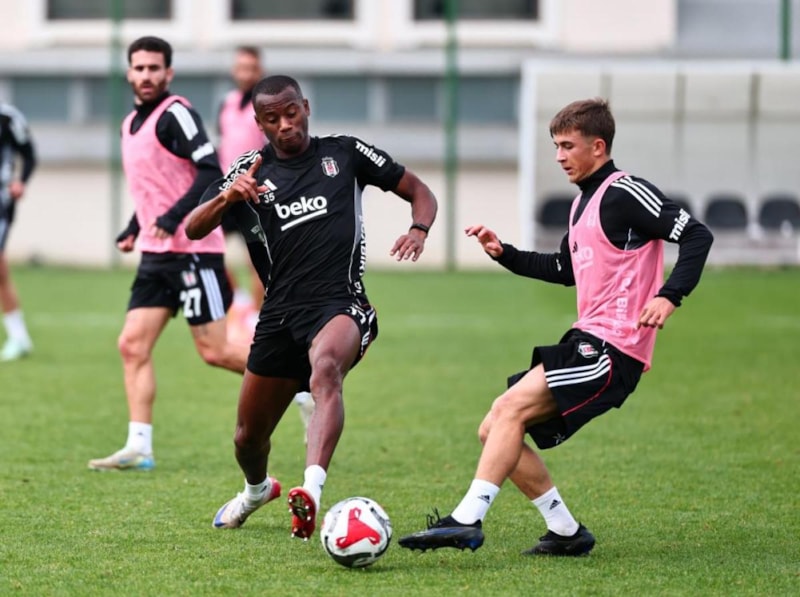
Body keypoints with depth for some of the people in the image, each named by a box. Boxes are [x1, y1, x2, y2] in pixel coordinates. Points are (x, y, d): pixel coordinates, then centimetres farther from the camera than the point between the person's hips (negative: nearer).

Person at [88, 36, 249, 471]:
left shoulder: (175, 114, -11)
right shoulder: (132, 124, 16)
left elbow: (211, 172, -21)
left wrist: (173, 218, -27)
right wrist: (133, 231, 17)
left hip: (193, 249, -8)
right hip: (155, 254, 8)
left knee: (215, 352, -6)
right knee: (133, 345, -2)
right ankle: (138, 448, -3)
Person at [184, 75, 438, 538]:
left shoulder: (344, 153, 8)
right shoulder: (252, 170, 11)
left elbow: (419, 191, 13)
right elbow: (192, 230, 0)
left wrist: (418, 231, -9)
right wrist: (227, 197, -21)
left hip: (340, 304, -4)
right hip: (280, 312, 4)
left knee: (326, 367, -39)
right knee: (249, 436, 12)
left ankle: (312, 490, -56)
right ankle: (257, 489, 49)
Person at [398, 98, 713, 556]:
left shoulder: (626, 194, -10)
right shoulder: (584, 202, 19)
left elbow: (697, 235, -18)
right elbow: (564, 269, 32)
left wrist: (670, 295, -30)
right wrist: (504, 253, 21)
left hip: (614, 347, -10)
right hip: (587, 342, 10)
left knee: (511, 408, -22)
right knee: (494, 430, 7)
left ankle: (467, 521, -25)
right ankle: (566, 531, 10)